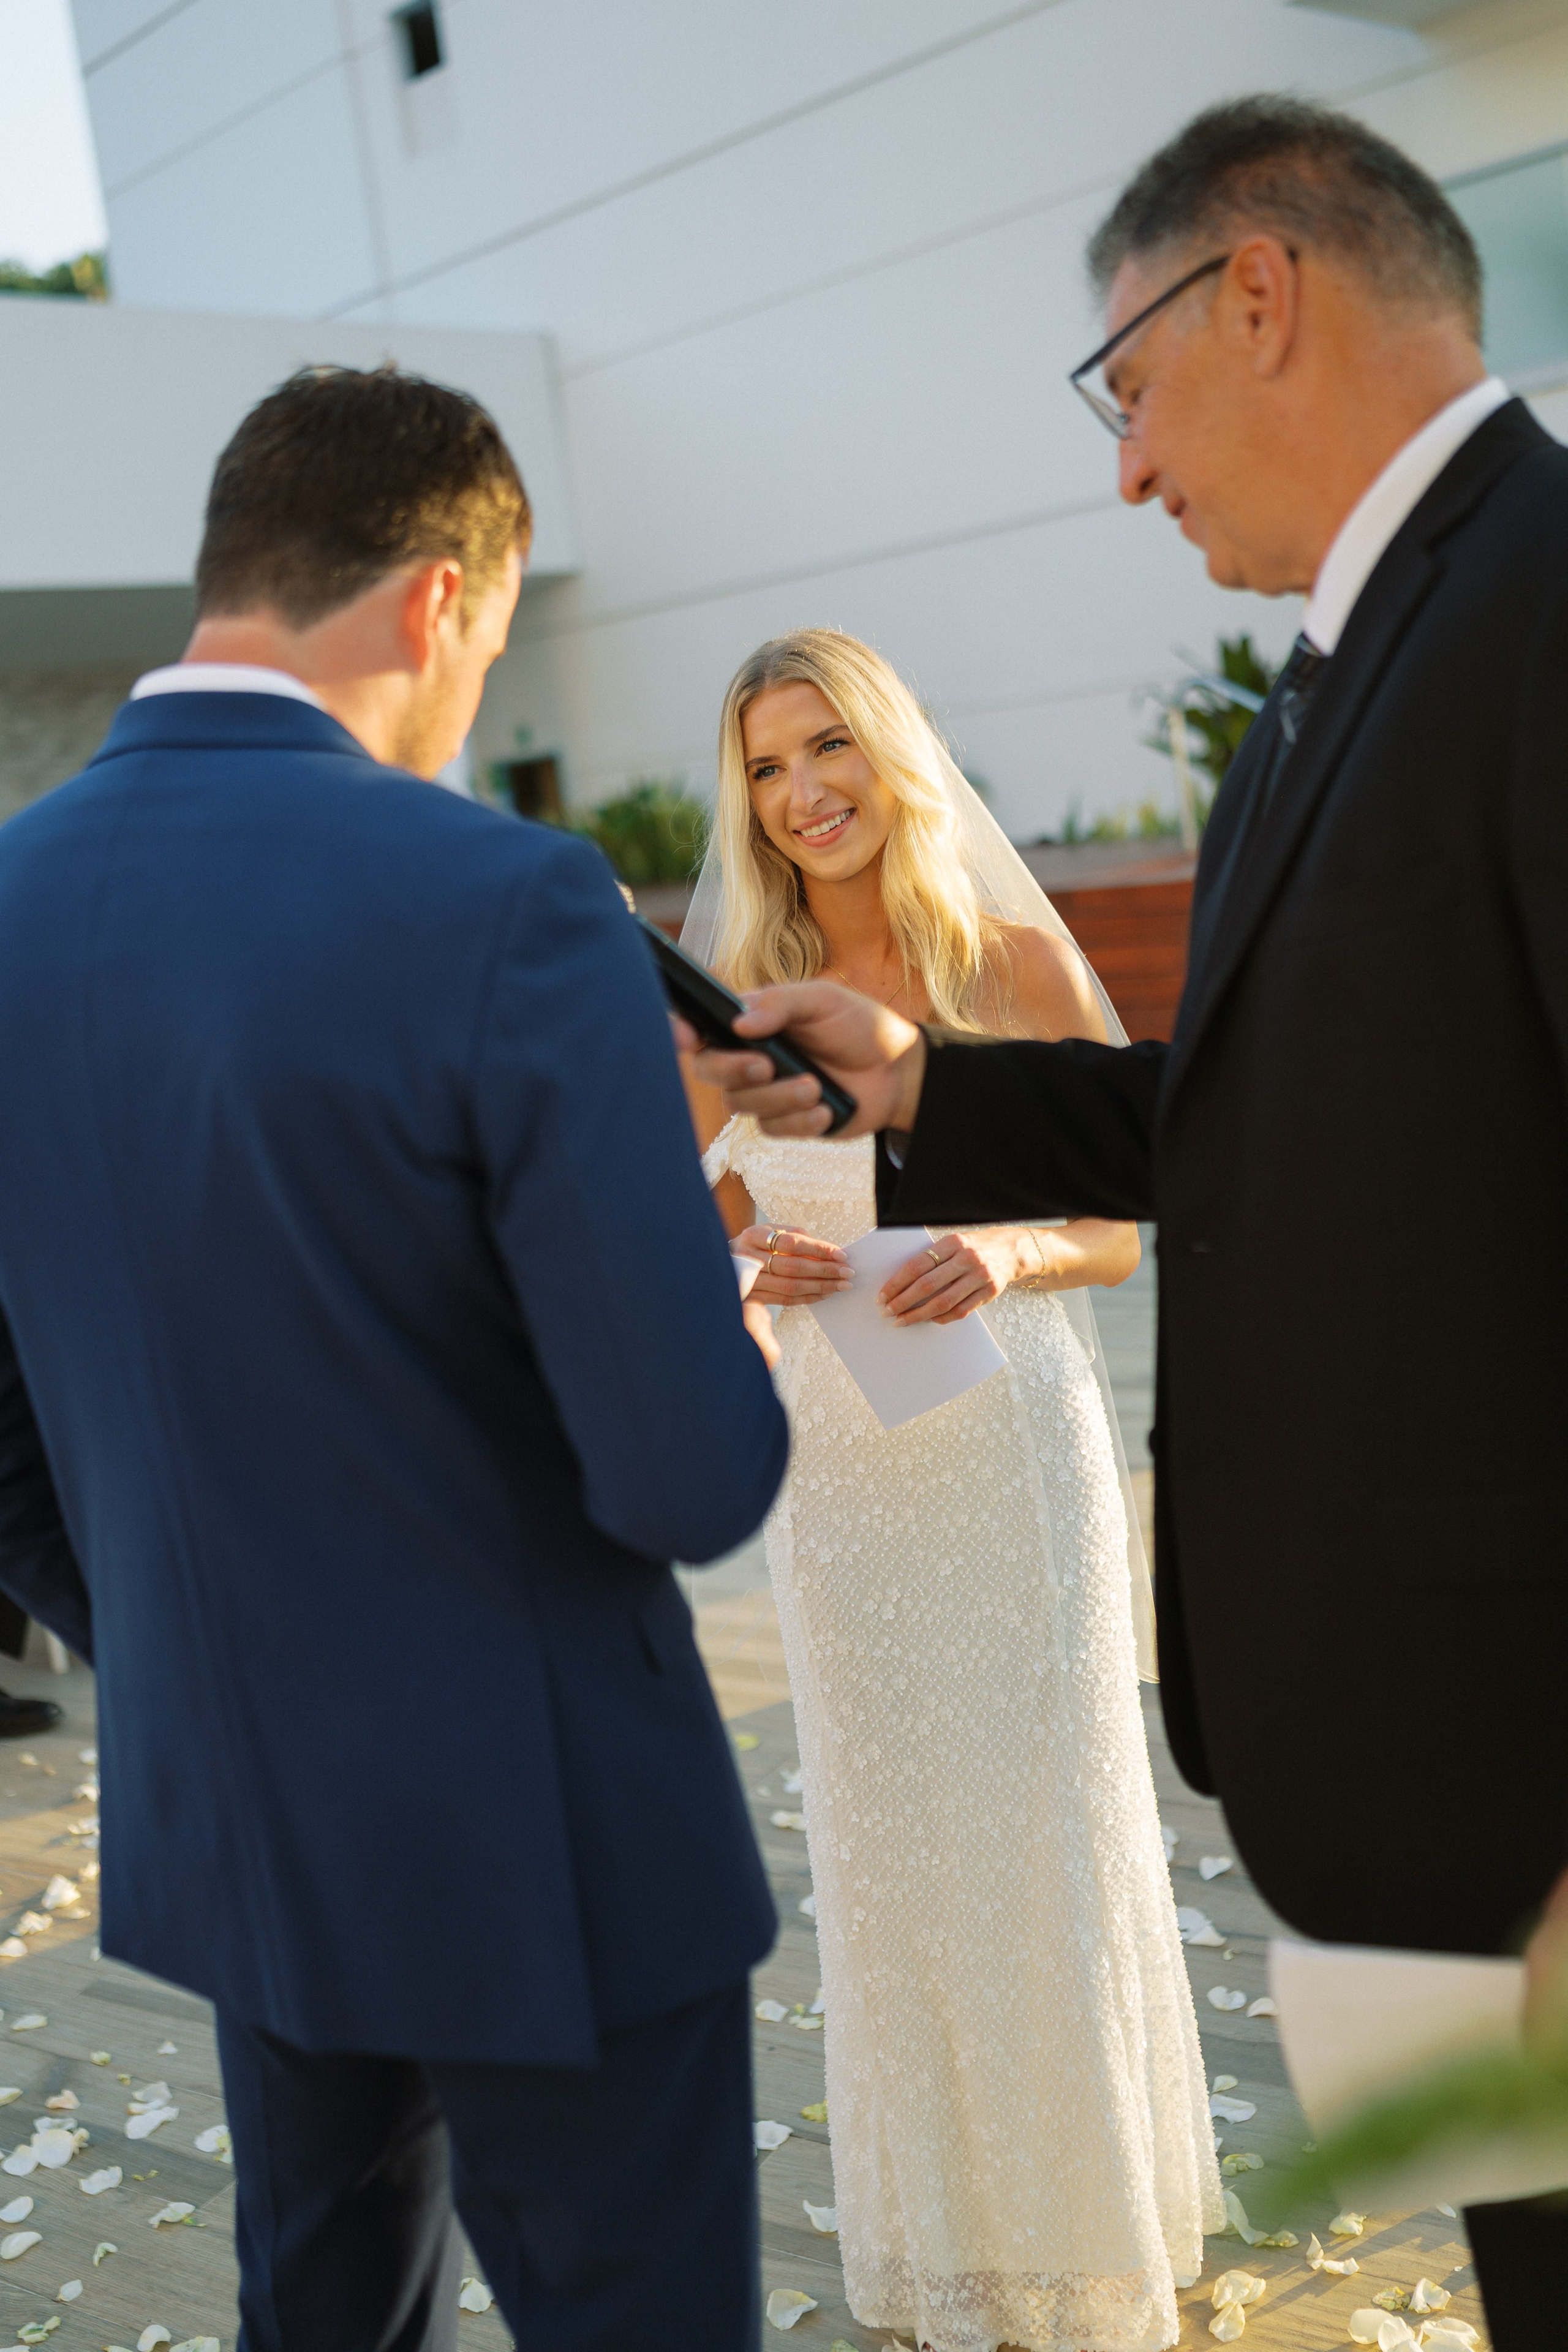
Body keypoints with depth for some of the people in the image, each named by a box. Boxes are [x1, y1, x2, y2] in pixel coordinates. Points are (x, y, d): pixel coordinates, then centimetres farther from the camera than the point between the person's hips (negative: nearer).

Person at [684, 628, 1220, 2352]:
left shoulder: (1016, 961, -6)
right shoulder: (735, 999, 0)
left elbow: (1116, 1234, -1)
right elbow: (712, 1237, 9)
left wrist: (1012, 1253, -21)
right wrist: (750, 1272, -13)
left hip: (1012, 1446, -2)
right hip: (837, 1463, 2)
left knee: (1048, 1823, 8)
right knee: (885, 1840, 12)